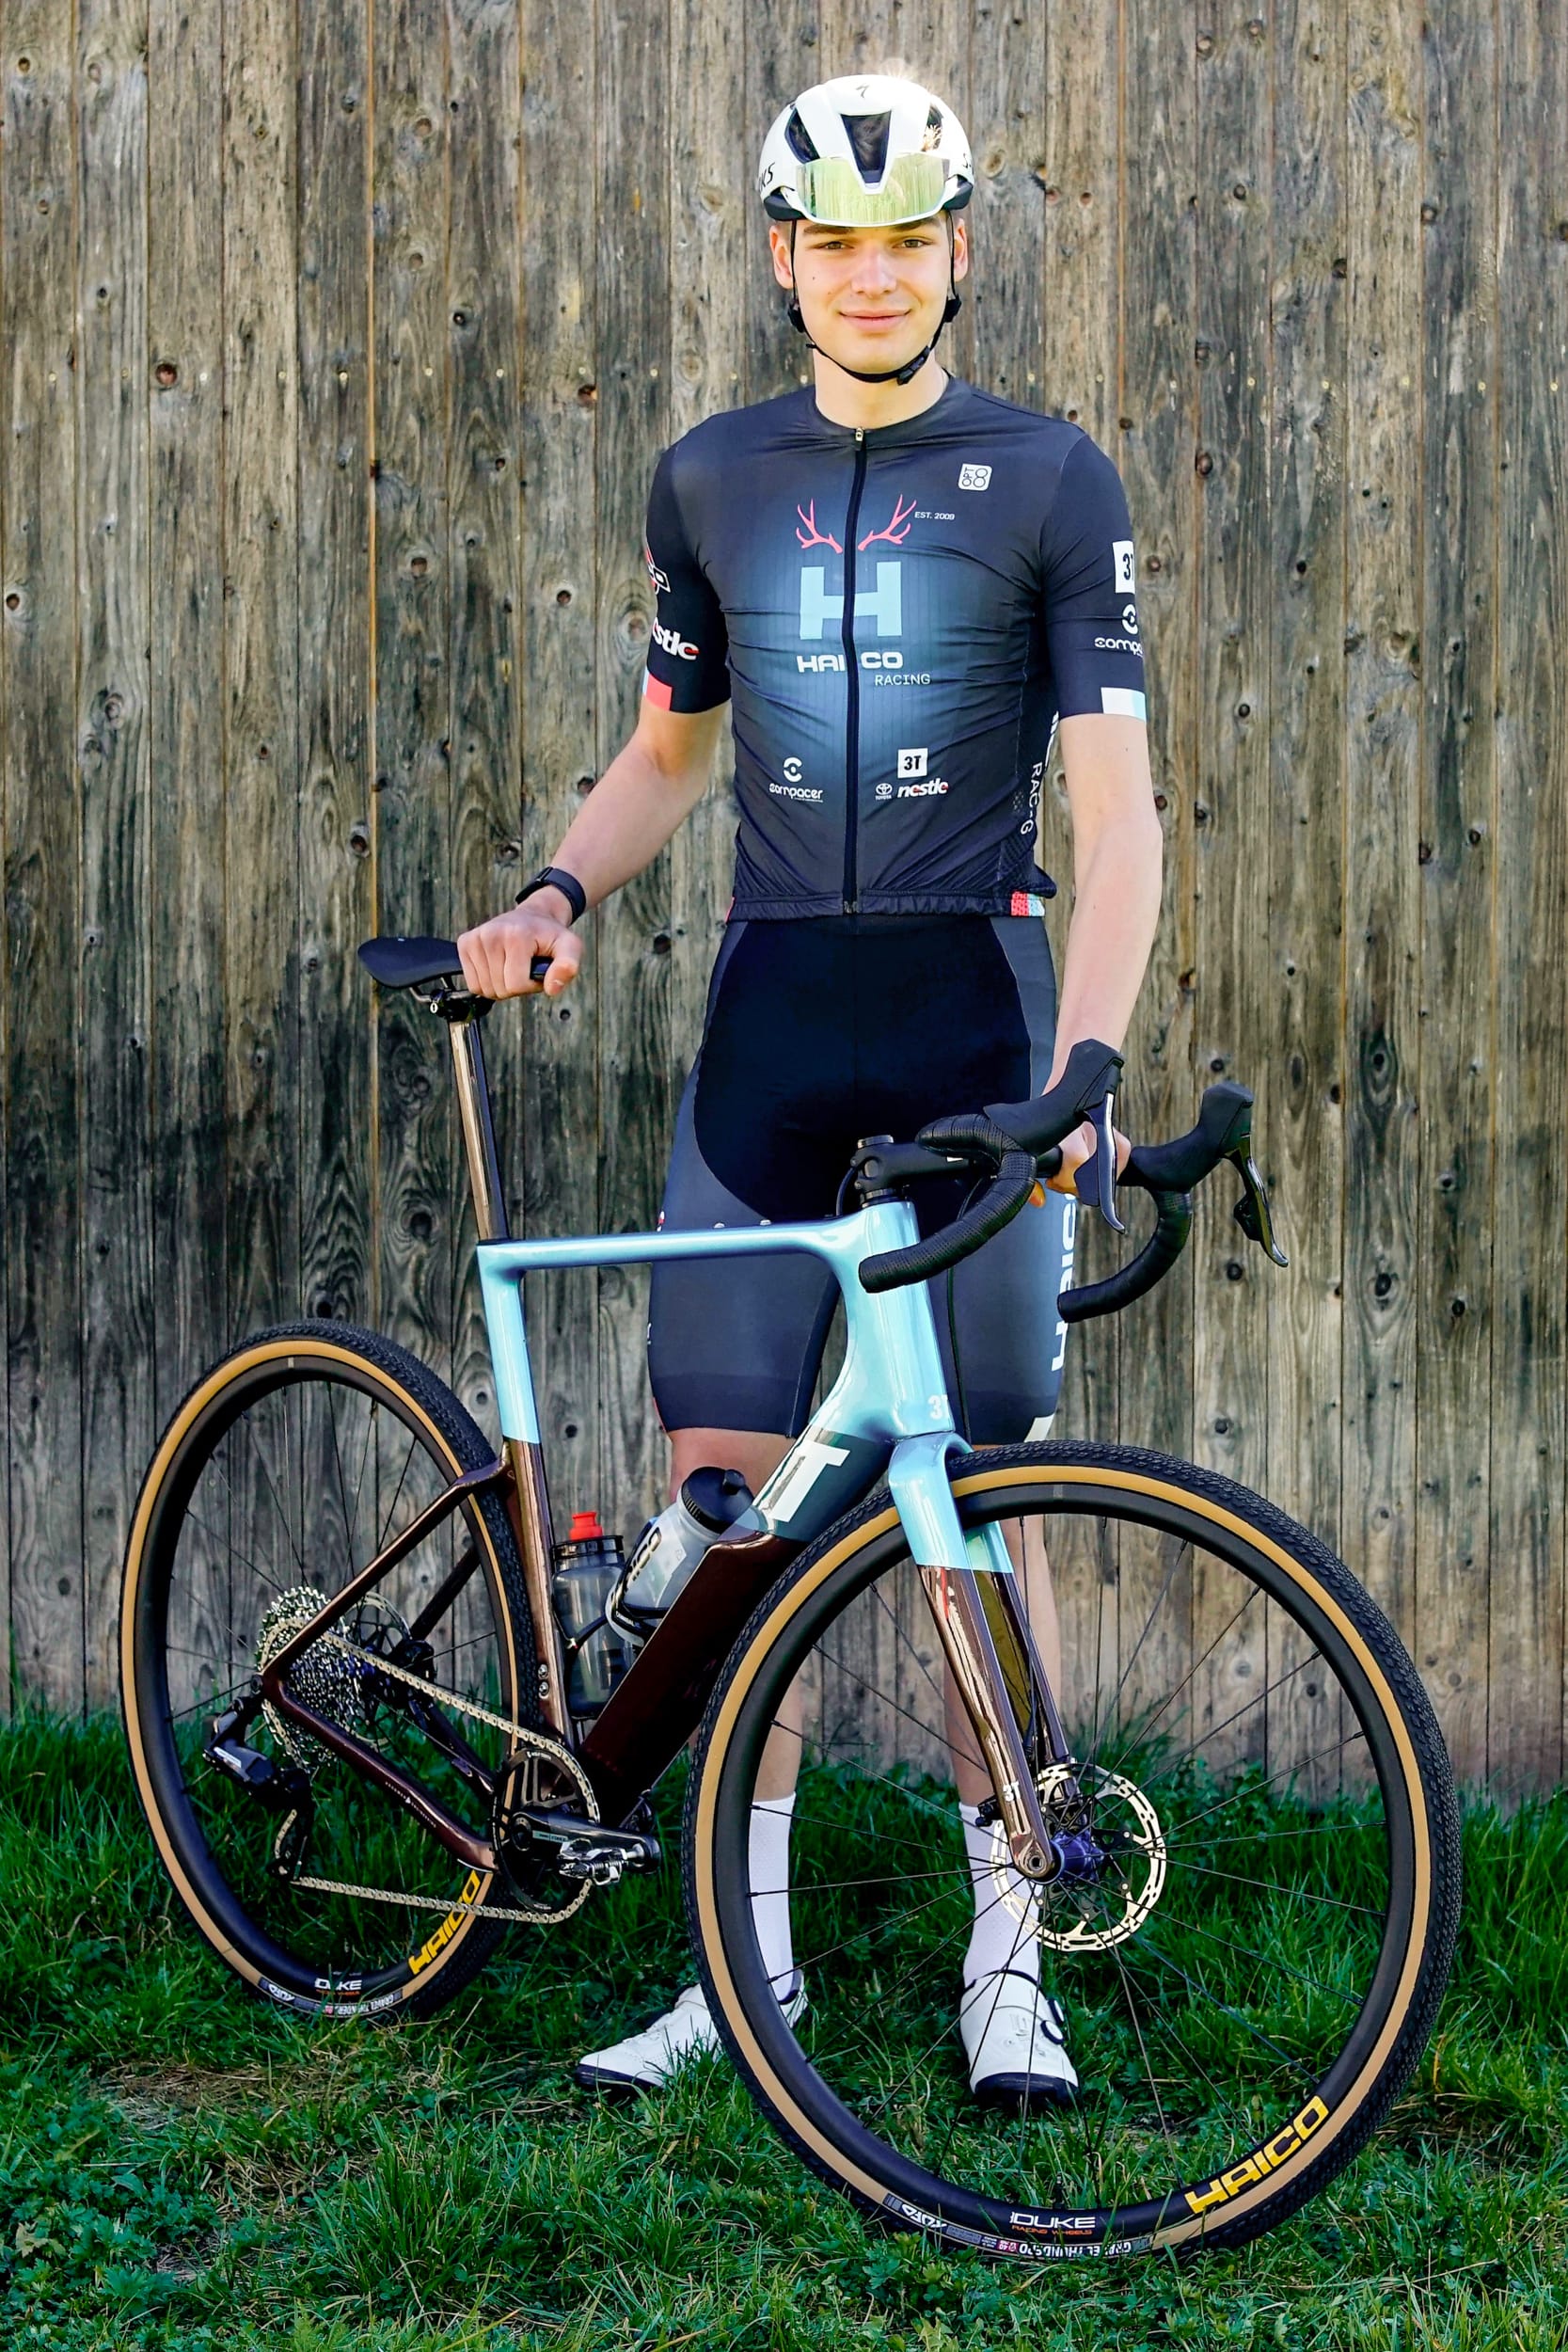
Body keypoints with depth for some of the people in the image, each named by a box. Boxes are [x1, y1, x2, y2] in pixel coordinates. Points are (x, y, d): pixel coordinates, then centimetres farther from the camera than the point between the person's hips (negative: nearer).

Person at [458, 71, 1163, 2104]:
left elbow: (1116, 804, -8)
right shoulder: (711, 482, 10)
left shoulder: (1049, 483, -1)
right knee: (724, 1474, -1)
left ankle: (1008, 1955, 10)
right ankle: (751, 1955, 9)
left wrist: (1079, 1068, -21)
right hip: (773, 1003, 3)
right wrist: (549, 898, 1)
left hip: (973, 1000, -3)